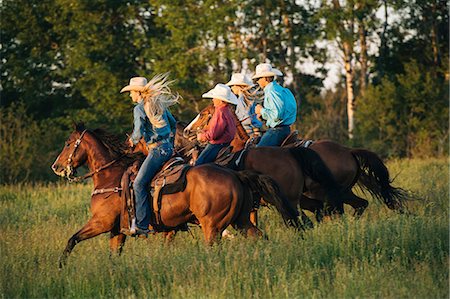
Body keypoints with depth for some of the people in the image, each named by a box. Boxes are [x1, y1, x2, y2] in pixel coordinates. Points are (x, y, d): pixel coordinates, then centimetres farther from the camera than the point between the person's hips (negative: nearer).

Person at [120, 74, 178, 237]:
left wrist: (132, 141, 2)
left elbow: (138, 133, -18)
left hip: (157, 150, -9)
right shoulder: (159, 103, 15)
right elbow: (173, 123, 25)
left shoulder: (139, 108, -9)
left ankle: (142, 225, -14)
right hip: (168, 147, 9)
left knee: (139, 184, -8)